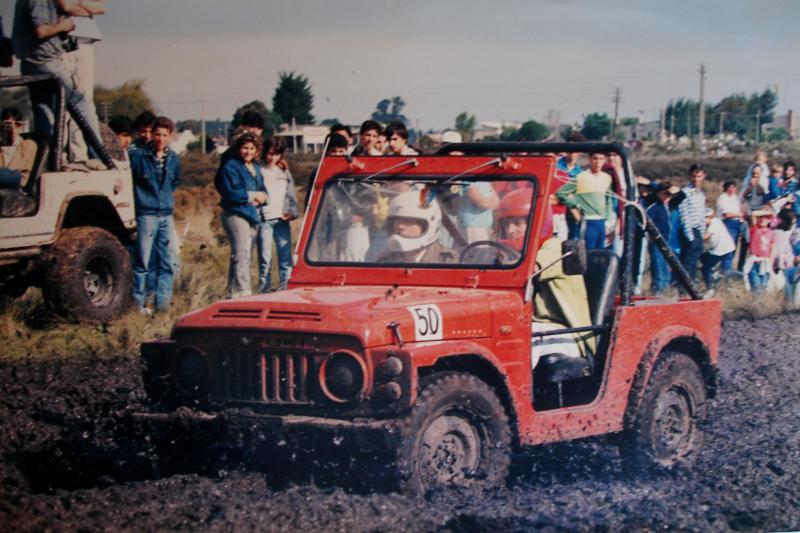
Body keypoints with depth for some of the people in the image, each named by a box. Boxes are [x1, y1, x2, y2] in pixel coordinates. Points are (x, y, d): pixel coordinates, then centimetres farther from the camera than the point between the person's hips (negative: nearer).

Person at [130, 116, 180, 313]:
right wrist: (141, 197, 1)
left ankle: (163, 304, 11)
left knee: (166, 263, 6)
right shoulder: (138, 156, -6)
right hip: (146, 214, -5)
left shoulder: (173, 159, 9)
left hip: (166, 215, 5)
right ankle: (139, 303, 3)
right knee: (142, 262, -3)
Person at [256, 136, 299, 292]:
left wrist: (293, 212, 4)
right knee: (265, 257, -2)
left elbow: (291, 194, 17)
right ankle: (264, 287, 3)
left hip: (282, 219, 4)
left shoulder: (284, 171, 16)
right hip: (264, 219, -4)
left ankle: (286, 285, 3)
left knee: (285, 255, 0)